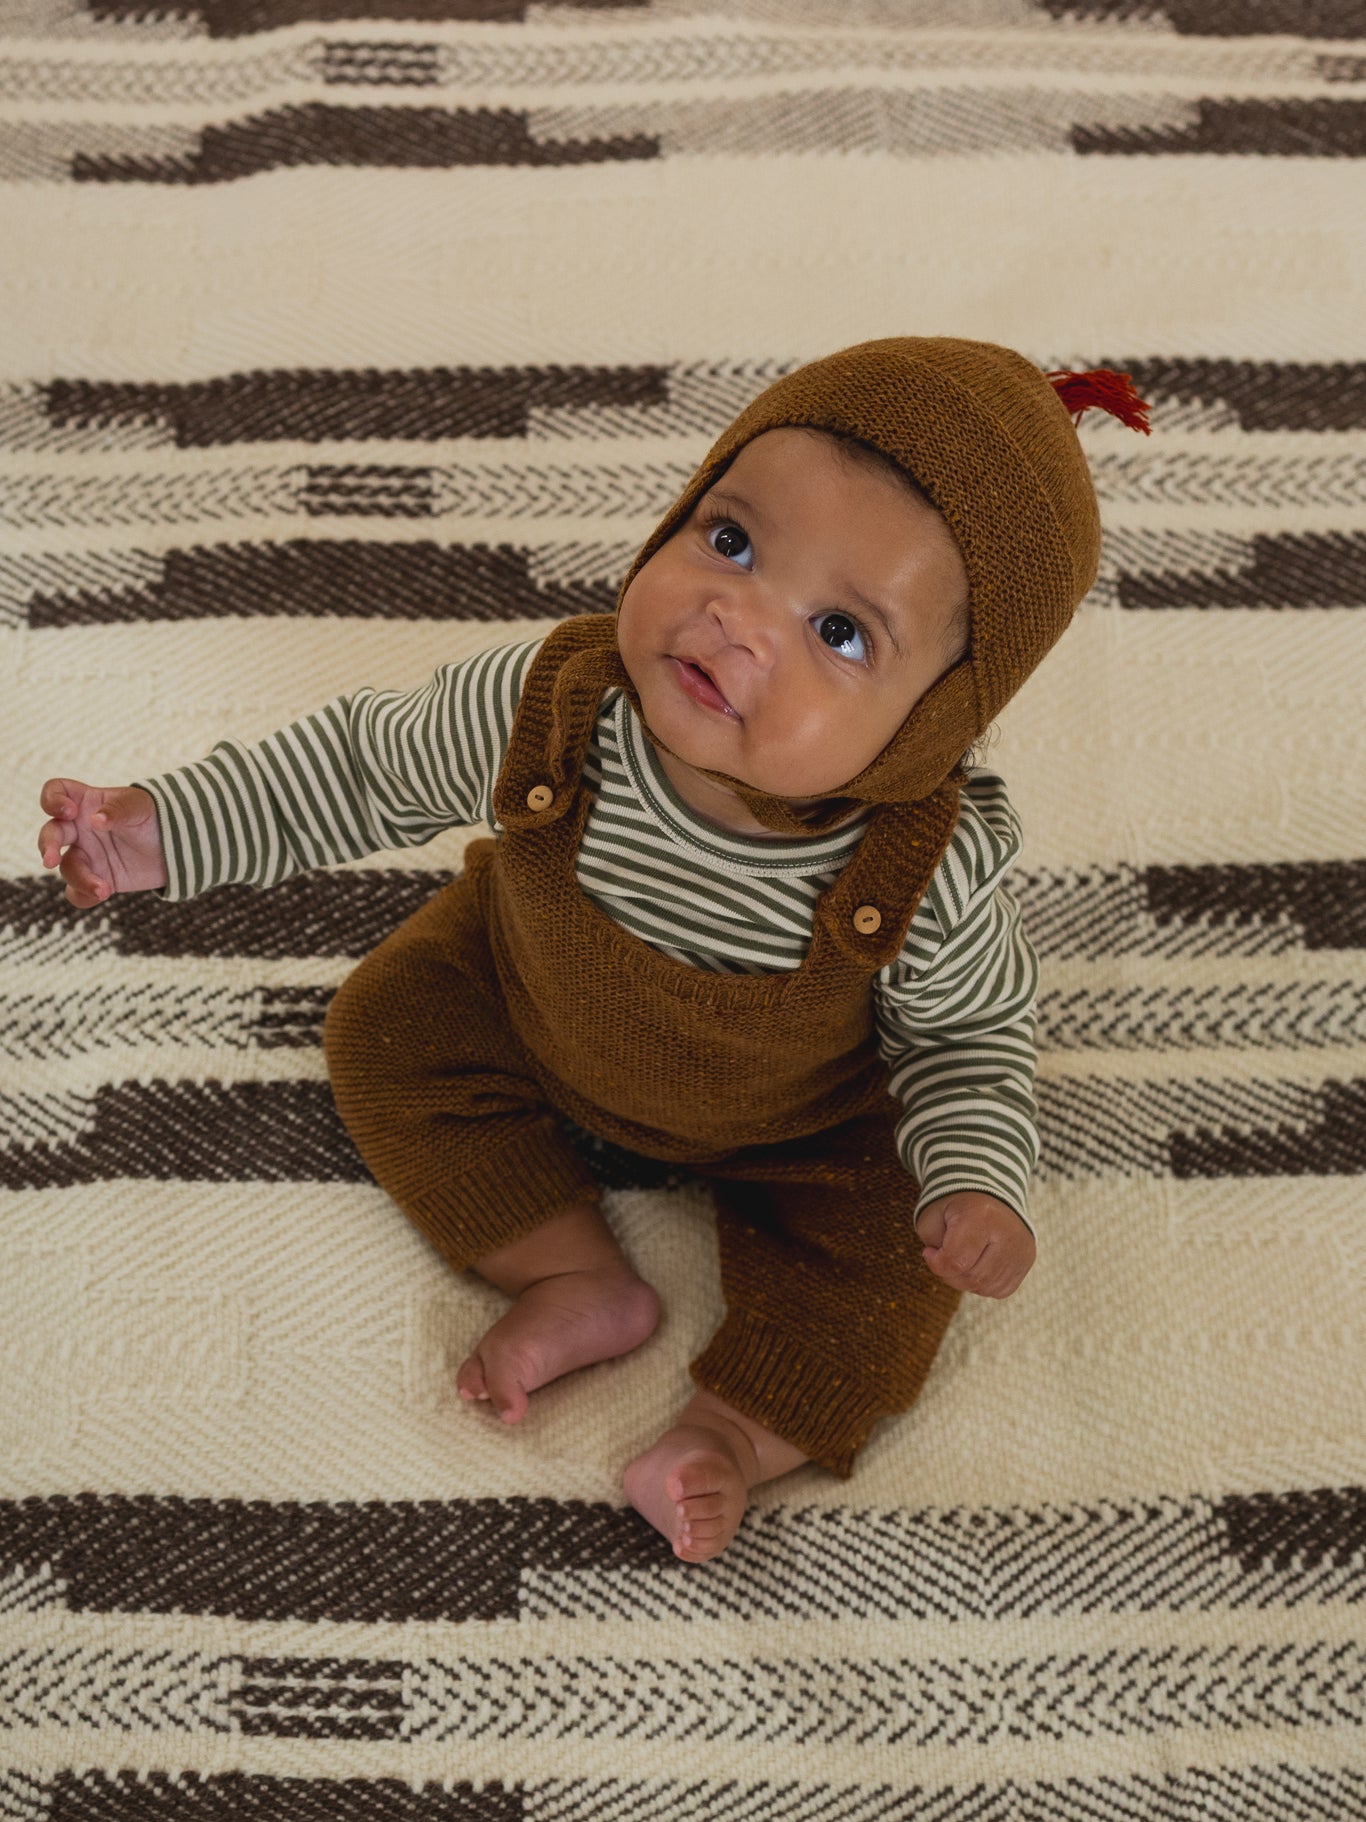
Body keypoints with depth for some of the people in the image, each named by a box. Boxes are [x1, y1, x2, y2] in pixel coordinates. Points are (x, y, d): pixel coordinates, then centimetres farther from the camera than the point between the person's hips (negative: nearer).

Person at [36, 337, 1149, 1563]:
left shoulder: (931, 881, -39)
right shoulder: (539, 709, -36)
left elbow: (974, 1027, -15)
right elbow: (374, 763, -15)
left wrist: (976, 1178, -33)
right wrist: (168, 828, -19)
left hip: (806, 1116, -2)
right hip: (540, 1014, 3)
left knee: (892, 1241, -16)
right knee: (391, 1027, -4)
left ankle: (738, 1432, 1)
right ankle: (581, 1283, 1)